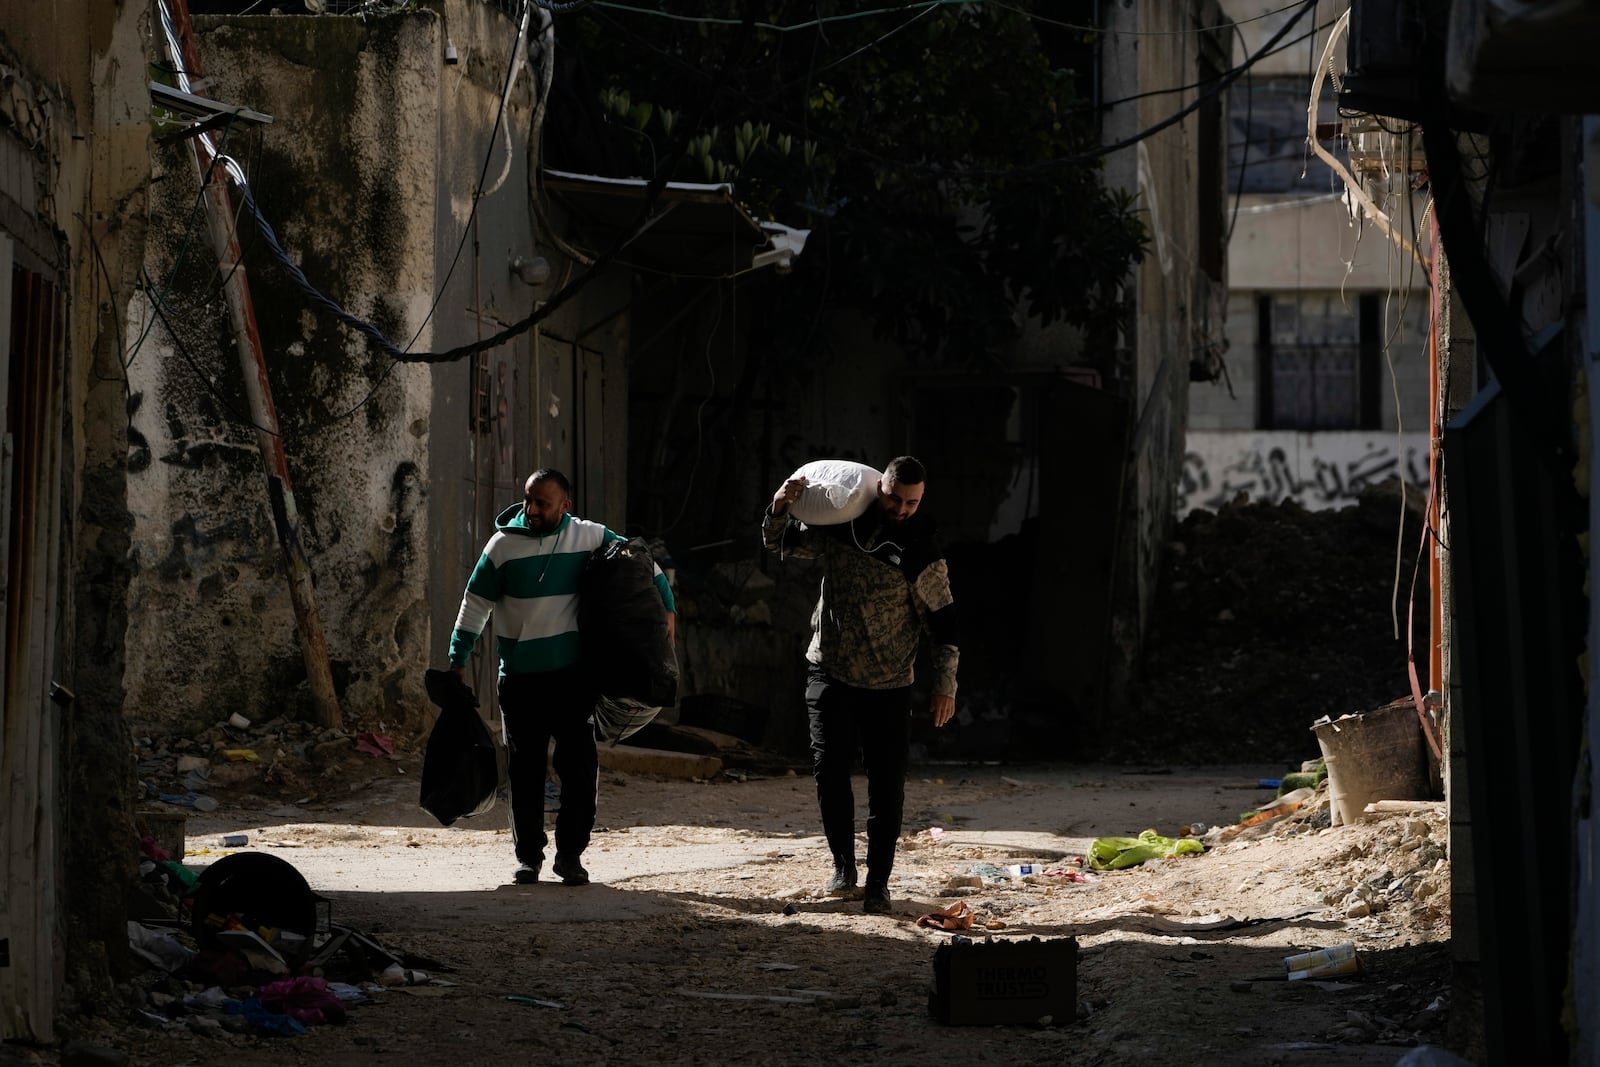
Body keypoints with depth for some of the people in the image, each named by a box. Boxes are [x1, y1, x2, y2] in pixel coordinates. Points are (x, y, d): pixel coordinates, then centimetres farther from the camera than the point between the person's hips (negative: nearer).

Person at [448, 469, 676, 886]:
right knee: (525, 770, 4)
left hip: (574, 675, 0)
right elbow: (475, 605, 5)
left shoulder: (590, 537, 0)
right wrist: (457, 661, 3)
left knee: (580, 766, -4)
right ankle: (528, 855, 14)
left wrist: (668, 609, 12)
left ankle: (571, 854, 5)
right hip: (520, 678, 0)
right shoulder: (503, 545, -1)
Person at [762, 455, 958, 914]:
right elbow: (780, 544, 12)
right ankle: (843, 864, 16)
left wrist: (945, 686, -6)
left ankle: (878, 883, 7)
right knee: (828, 769, -3)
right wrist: (780, 508, -9)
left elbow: (944, 621, -3)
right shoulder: (839, 526, -1)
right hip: (830, 674, 2)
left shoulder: (921, 553, -9)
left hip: (888, 686, -2)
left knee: (887, 785, -2)